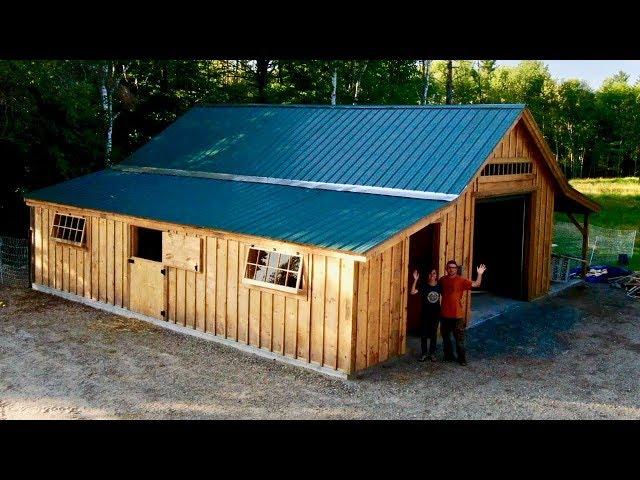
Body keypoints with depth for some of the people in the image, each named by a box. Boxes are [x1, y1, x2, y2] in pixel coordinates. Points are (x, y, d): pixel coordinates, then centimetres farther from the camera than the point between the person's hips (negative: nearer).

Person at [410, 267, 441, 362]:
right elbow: (413, 292, -18)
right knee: (424, 334, 3)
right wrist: (415, 280, -26)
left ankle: (432, 353, 20)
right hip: (425, 313, -1)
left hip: (436, 313, 1)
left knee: (433, 334, 8)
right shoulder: (424, 285, -7)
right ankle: (423, 354, 14)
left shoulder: (439, 285, 0)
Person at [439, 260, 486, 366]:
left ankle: (462, 358, 8)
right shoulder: (442, 280, 5)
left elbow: (475, 284, -14)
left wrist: (479, 274, -25)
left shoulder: (461, 280, -6)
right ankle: (448, 356, 28)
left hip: (457, 315, -4)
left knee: (459, 338, 0)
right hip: (444, 314, 4)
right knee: (446, 337, 14)